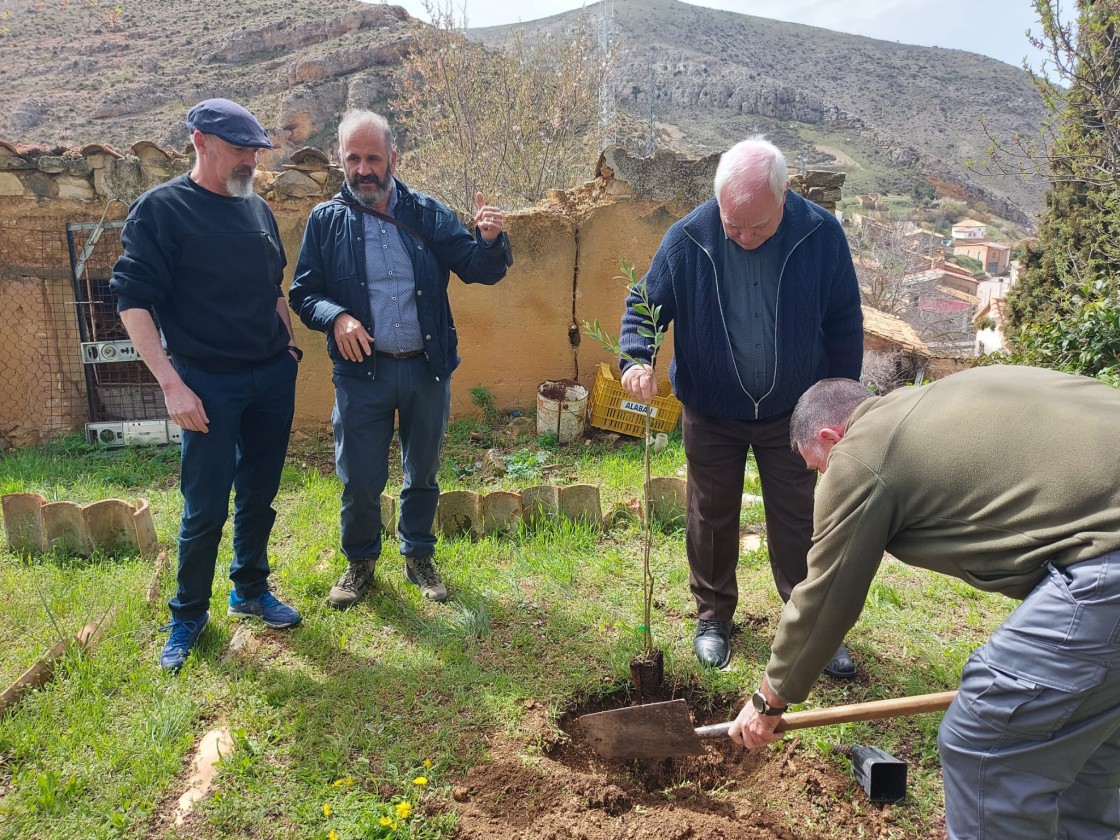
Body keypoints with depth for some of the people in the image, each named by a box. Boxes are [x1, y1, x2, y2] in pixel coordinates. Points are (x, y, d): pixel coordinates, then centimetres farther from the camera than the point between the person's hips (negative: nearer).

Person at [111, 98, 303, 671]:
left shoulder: (257, 208, 10)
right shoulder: (161, 209, -8)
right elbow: (132, 301, -11)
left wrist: (289, 346, 15)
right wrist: (172, 385, -17)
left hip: (273, 376, 5)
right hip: (209, 384, -5)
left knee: (259, 494, 14)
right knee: (205, 509, 2)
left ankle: (251, 590, 32)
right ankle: (188, 614, 22)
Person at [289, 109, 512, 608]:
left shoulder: (429, 214, 2)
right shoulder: (326, 221, 1)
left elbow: (480, 270, -3)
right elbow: (303, 292, 2)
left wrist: (490, 240, -25)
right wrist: (335, 317, -19)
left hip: (427, 369, 1)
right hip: (361, 371, -1)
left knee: (423, 474, 15)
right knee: (359, 480, 6)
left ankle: (418, 556, 36)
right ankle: (360, 561, 31)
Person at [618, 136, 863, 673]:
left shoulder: (821, 235, -16)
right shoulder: (688, 238, -17)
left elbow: (844, 325, -5)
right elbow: (644, 305, -6)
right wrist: (637, 358, -26)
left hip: (793, 412, 0)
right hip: (710, 414, 0)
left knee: (799, 523, 10)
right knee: (711, 519, 14)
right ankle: (713, 617, 34)